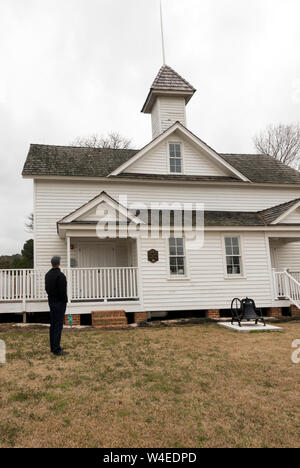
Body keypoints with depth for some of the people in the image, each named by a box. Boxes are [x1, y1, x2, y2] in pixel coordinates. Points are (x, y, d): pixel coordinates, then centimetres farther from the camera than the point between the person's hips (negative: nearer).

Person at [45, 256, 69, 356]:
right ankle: (56, 350, -4)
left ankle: (53, 347, 22)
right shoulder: (60, 275, -19)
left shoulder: (48, 274, 10)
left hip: (51, 302, 9)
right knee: (58, 326, -6)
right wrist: (65, 301, -9)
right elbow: (62, 291, -21)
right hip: (59, 303, -9)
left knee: (53, 325, 15)